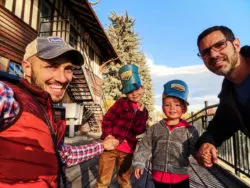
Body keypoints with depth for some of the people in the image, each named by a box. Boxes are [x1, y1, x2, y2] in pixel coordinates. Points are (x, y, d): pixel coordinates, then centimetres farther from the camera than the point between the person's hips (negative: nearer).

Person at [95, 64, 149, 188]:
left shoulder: (143, 111, 7)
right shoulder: (122, 102, -4)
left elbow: (138, 131, -4)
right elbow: (107, 118, -7)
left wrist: (141, 112, -13)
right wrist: (108, 136, -20)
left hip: (127, 150, 4)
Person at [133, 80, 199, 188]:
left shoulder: (189, 130, -7)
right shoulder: (155, 128, -2)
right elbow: (145, 147, 0)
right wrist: (139, 163, -4)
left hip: (180, 177, -1)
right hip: (159, 175, 2)